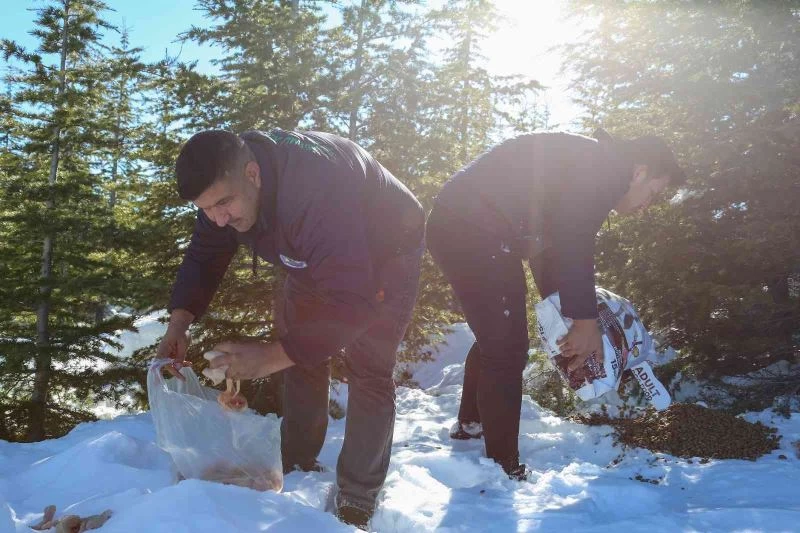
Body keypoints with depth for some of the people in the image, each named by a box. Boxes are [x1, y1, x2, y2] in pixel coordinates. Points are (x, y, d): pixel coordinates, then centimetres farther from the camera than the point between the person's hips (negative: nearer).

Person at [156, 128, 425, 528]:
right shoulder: (223, 182, -20)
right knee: (301, 353, 7)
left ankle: (357, 499, 2)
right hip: (318, 252, 7)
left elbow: (352, 302, -46)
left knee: (367, 372, -10)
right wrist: (180, 320, -25)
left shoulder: (314, 192, -46)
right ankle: (297, 465, 22)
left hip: (385, 253, -7)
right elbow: (204, 256, -8)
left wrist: (272, 356, -48)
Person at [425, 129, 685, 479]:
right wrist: (585, 320, -11)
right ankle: (503, 467, 7)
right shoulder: (605, 169, -7)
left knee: (497, 339, 25)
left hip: (458, 227, 11)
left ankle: (471, 423, 44)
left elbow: (552, 247, 26)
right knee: (507, 349, -4)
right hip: (474, 231, -11)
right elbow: (574, 244, -18)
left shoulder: (585, 168, 24)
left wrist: (564, 320, 24)